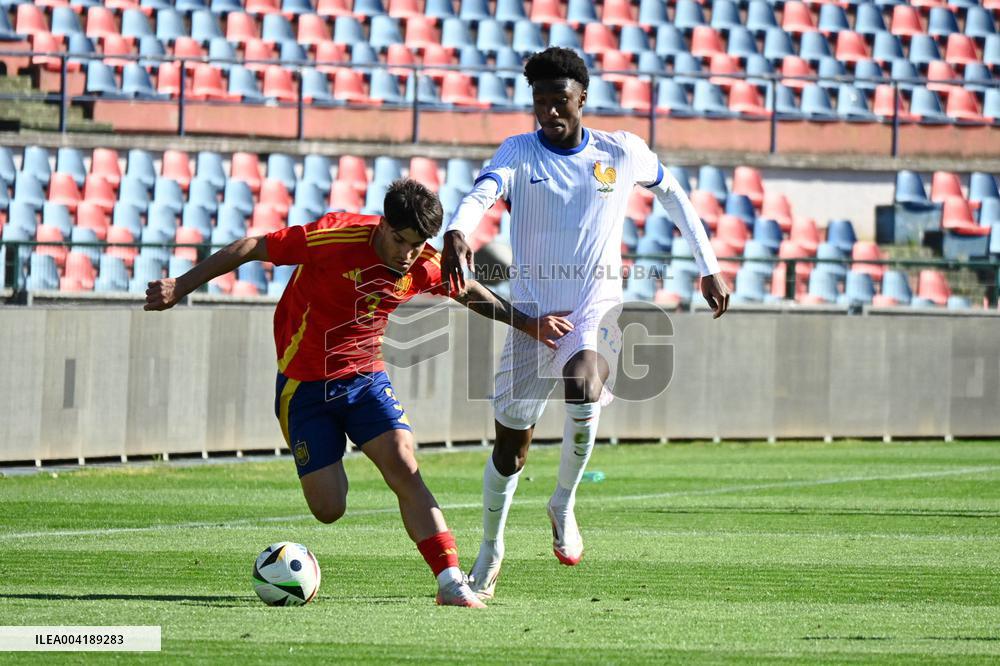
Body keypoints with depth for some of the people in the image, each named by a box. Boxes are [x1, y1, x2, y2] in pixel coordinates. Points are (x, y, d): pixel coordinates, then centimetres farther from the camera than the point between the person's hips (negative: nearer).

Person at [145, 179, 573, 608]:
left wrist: (527, 324, 19)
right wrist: (181, 286, -17)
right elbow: (251, 249, -17)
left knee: (405, 470, -18)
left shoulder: (426, 267, -9)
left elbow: (466, 292, 14)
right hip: (304, 386, -3)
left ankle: (451, 583, -19)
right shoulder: (334, 238, -24)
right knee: (328, 510, -5)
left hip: (366, 378, 3)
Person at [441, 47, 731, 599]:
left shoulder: (622, 153, 1)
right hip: (531, 315, 1)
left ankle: (563, 504, -9)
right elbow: (482, 192, -24)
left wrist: (708, 268, 19)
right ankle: (491, 549, 29)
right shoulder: (518, 152, -3)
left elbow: (672, 195, 19)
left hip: (596, 312, -1)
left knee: (583, 389, -33)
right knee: (510, 445, 5)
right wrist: (456, 233, -47)